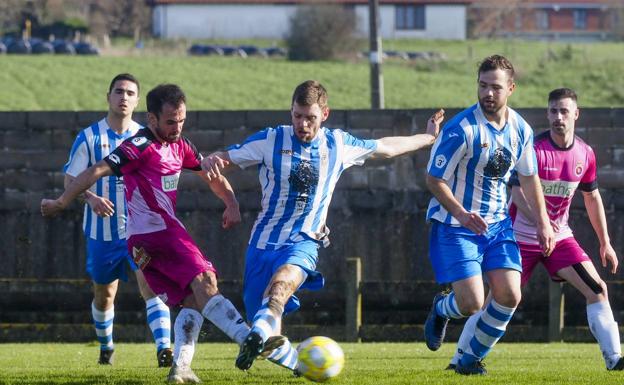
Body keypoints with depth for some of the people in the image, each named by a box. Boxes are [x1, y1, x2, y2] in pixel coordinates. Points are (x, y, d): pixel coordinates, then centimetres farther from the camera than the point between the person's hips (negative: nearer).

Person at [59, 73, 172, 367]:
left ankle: (164, 349, -28)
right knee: (104, 295, 13)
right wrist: (91, 198, -25)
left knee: (151, 285, -20)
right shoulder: (89, 138, -4)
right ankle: (106, 347, 39)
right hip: (102, 231, 0)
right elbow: (70, 180, -6)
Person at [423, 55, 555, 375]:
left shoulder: (520, 129, 0)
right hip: (454, 225, -6)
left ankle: (471, 358, 16)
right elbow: (434, 179, -16)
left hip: (497, 223, 6)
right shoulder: (461, 129, -20)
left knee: (509, 296, -5)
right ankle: (440, 310, 24)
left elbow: (529, 177, 15)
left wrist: (543, 223, 12)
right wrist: (461, 214, -29)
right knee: (472, 303, -14)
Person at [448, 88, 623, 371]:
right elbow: (518, 193, -21)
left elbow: (592, 198, 14)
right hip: (522, 238, -4)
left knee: (598, 289, -10)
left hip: (559, 237, 4)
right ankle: (460, 359, 7)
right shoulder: (533, 148, -16)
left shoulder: (585, 154, 0)